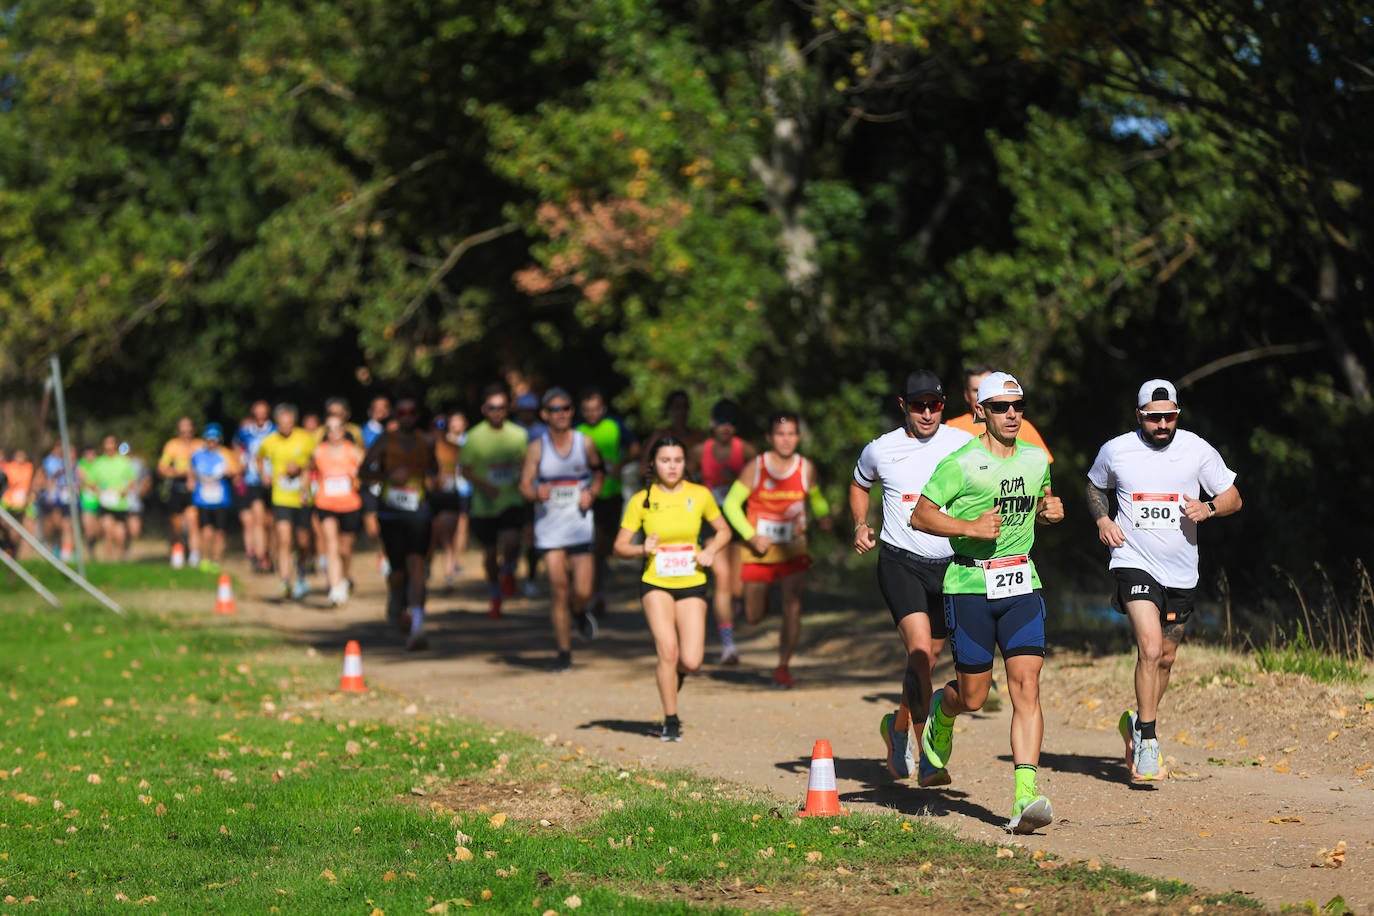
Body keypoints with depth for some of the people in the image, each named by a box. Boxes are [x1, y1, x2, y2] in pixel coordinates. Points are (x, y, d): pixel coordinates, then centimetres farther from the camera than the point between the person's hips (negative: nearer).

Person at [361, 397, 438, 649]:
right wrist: (388, 476, -19)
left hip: (419, 512, 1)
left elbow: (434, 468, 23)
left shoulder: (426, 442, 8)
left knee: (416, 565, -15)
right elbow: (364, 472, -2)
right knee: (397, 570, 2)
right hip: (390, 512, -1)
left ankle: (417, 628, -22)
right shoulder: (385, 441, 1)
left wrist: (432, 479, 0)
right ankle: (396, 604, 38)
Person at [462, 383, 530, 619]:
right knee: (490, 553, 9)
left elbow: (525, 463, 14)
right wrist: (482, 485, -17)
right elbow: (466, 468, 0)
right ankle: (495, 599, 30)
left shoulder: (518, 434, 1)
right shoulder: (475, 436, -4)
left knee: (511, 541, -23)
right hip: (484, 504, 0)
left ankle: (508, 570, 12)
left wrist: (522, 479, -7)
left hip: (512, 500, 0)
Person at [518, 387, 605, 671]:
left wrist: (590, 492, -1)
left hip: (579, 523, 1)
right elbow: (524, 485, -4)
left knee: (582, 592, -7)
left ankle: (580, 613, 31)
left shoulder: (585, 443, 1)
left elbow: (598, 471, 18)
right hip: (549, 524, -1)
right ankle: (564, 652, 8)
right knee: (558, 589, -3)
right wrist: (537, 494, -26)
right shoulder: (536, 448, -2)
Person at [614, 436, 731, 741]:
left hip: (692, 585, 1)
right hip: (656, 584, -1)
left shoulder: (700, 495, 0)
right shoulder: (641, 500, -3)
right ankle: (670, 720, 2)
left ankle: (671, 673, 30)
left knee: (691, 662, -9)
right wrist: (642, 549, -19)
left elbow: (723, 530, 14)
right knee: (668, 650, -17)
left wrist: (711, 551, -6)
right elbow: (620, 546, 1)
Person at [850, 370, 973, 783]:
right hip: (900, 562, -2)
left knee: (928, 656, 13)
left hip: (949, 563, 3)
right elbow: (859, 484, 21)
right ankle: (927, 756, -18)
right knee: (920, 649, -20)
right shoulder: (881, 450, 0)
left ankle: (900, 725, 41)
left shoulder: (964, 445, -1)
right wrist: (860, 525, 5)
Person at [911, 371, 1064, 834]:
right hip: (971, 585, -3)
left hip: (1021, 585, 4)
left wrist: (1051, 510, 6)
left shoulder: (1037, 459, 9)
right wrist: (970, 527, -17)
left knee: (1026, 688, -12)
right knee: (973, 697, 4)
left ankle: (1025, 797, -17)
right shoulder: (961, 463, -8)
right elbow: (920, 516, -5)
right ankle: (941, 710, 43)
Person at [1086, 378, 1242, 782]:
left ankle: (1137, 722, 36)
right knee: (1150, 648, -20)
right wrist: (1102, 519, -1)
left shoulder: (1198, 451, -2)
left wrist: (1208, 509, -14)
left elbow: (1233, 498, 7)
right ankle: (1147, 740, -12)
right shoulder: (1115, 452, -2)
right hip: (1134, 563, -3)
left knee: (1165, 658, 13)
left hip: (1181, 572, 3)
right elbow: (1096, 488, 19)